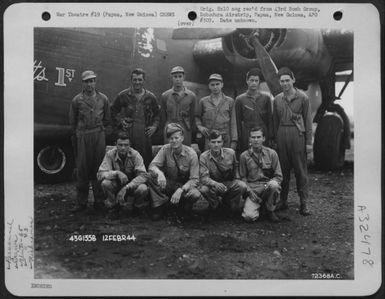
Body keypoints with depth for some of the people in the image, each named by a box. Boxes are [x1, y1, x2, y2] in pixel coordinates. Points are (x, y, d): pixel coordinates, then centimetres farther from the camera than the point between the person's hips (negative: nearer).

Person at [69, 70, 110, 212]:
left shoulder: (103, 99, 8)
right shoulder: (77, 100, 5)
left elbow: (107, 119, 16)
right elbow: (72, 121, 11)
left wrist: (98, 129, 12)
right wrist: (78, 133, 11)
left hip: (99, 135, 1)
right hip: (82, 137, -1)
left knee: (98, 168, 2)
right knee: (82, 169, 0)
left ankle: (99, 201, 10)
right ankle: (82, 202, 7)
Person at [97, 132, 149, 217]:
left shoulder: (135, 155, -16)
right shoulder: (110, 154, -14)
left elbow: (143, 175, -25)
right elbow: (100, 174, -21)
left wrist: (126, 188, -36)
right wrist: (117, 173, -38)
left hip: (132, 185, -1)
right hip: (116, 185, 1)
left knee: (143, 189, -33)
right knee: (105, 183, -31)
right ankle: (113, 206, -2)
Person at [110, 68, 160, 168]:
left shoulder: (150, 97, 8)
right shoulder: (123, 95, 3)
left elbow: (157, 113, 20)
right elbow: (113, 111, 14)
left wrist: (154, 126, 7)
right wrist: (120, 122, 2)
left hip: (144, 134, 1)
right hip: (127, 134, -1)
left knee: (146, 161, 2)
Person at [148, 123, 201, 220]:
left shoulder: (191, 154, -16)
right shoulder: (165, 149, -10)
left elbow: (194, 179, -18)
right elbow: (152, 166, -17)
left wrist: (180, 190, -35)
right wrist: (159, 173, -41)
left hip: (184, 186, -2)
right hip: (167, 184, 2)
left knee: (195, 194, -34)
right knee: (151, 175, -25)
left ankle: (184, 207, 1)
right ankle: (158, 206, -10)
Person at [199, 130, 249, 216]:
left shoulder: (230, 153, -7)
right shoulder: (204, 157, -13)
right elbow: (204, 178, -21)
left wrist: (236, 180, 2)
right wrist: (215, 184, -40)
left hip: (230, 183, 1)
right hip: (214, 185, -1)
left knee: (242, 186, -30)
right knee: (204, 189, -33)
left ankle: (227, 202, 2)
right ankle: (216, 204, 2)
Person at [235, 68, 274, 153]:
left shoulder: (266, 97, 7)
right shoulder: (240, 99, 5)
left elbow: (270, 119, 8)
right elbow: (238, 121, 6)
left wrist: (270, 137, 2)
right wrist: (239, 139, 1)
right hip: (247, 136, -1)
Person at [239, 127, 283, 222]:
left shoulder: (271, 153, 3)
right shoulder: (244, 156, 4)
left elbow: (278, 176, 3)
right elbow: (243, 177, 7)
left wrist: (269, 185, -17)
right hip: (252, 187, 0)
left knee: (273, 185, -37)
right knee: (249, 216, -23)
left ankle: (270, 210, -7)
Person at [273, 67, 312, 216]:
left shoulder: (302, 97, 0)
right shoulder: (277, 99, 10)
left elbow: (308, 120, 0)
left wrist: (308, 142, -4)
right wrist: (275, 138, 10)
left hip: (297, 134, -3)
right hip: (282, 135, 3)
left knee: (301, 170, -1)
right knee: (283, 169, 6)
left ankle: (304, 203, 5)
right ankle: (283, 201, 16)